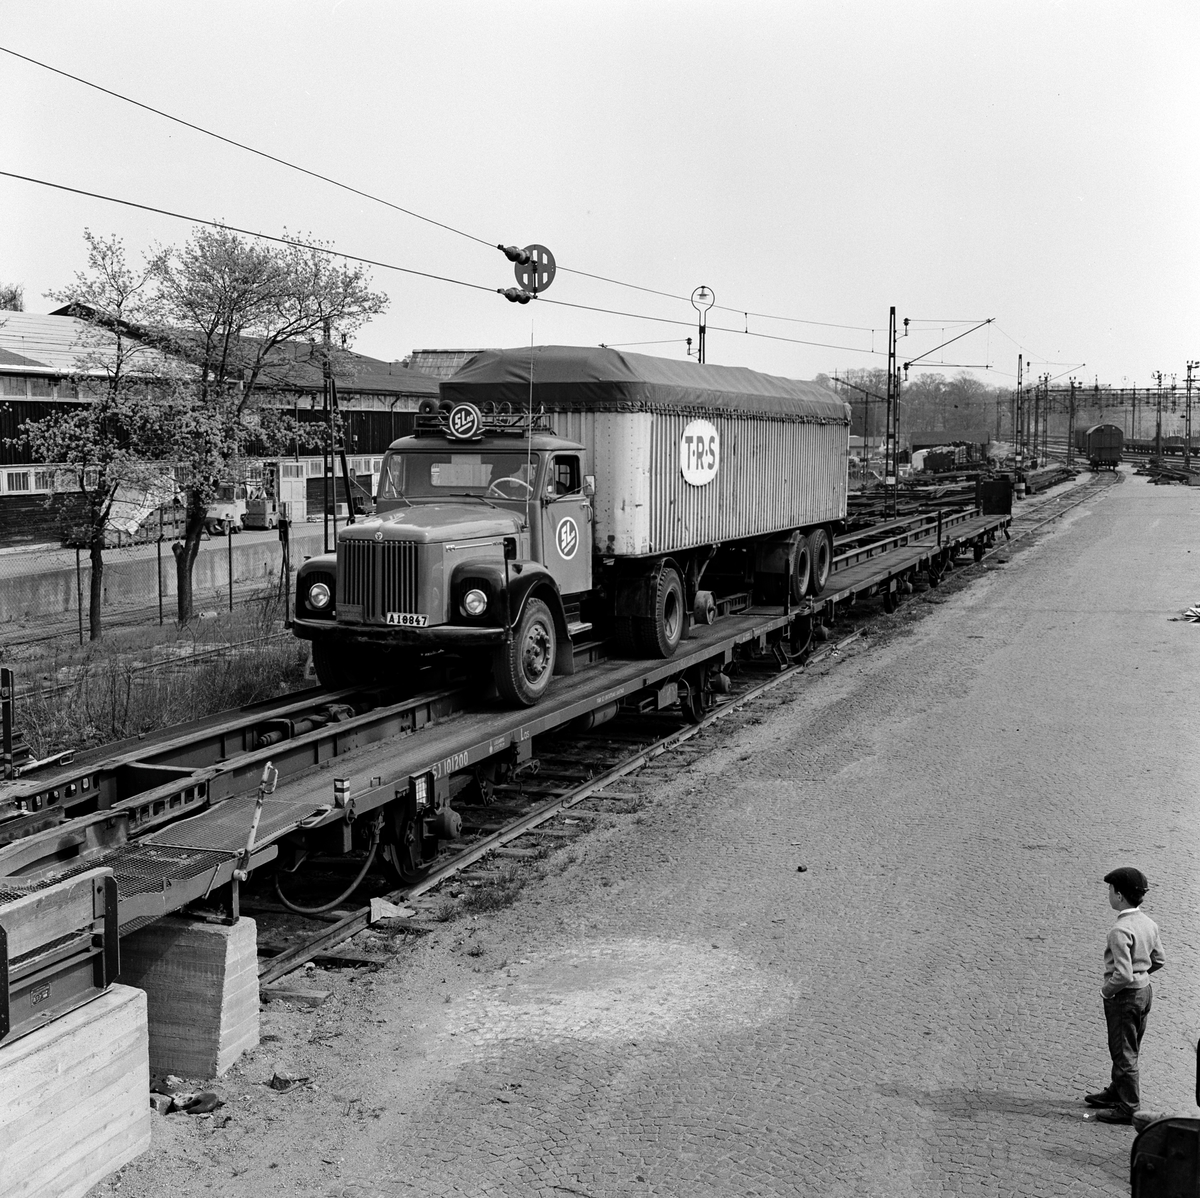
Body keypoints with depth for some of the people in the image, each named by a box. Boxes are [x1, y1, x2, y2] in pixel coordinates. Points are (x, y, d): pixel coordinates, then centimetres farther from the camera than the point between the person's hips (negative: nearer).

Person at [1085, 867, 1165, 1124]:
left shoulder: (1120, 931, -27)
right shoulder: (1148, 923, 0)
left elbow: (1123, 975, -29)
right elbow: (1158, 959, 12)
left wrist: (1106, 990, -12)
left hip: (1124, 996, -9)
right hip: (1145, 989, 9)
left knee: (1124, 1053, 5)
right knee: (1127, 1049, 23)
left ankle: (1129, 1108, 15)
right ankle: (1116, 1093, 38)